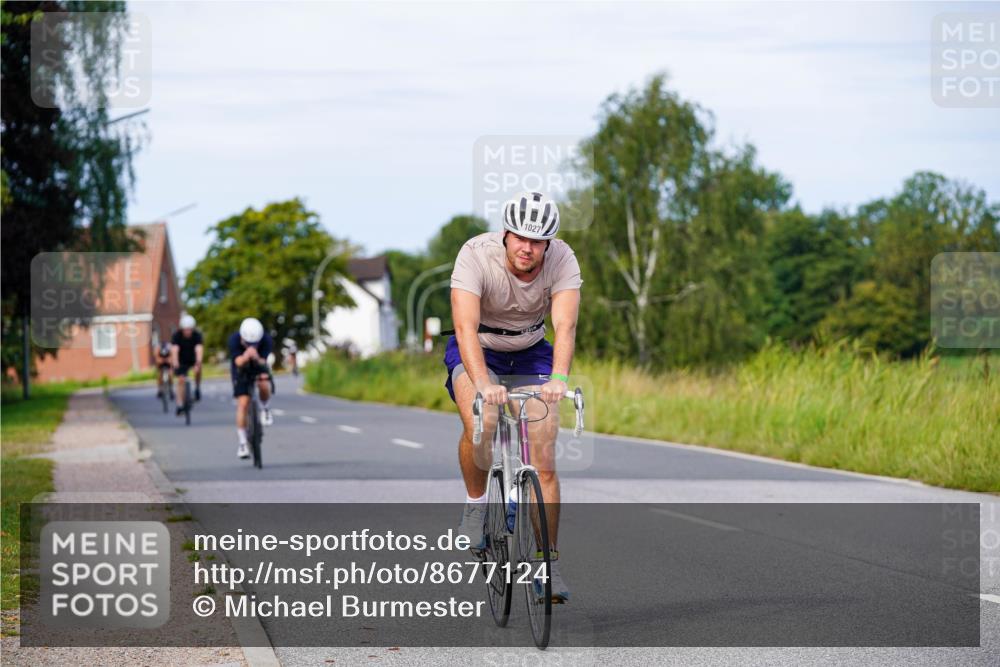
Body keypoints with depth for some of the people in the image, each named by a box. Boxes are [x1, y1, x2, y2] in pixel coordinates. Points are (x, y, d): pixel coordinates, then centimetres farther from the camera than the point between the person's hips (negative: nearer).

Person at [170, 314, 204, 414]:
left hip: (193, 360, 1)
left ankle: (197, 388, -2)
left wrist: (199, 360, -59)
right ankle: (180, 405, -4)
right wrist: (175, 362, -56)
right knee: (180, 380, -11)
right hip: (182, 361, -1)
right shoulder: (177, 335, -23)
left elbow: (199, 348, -38)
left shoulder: (197, 335, -23)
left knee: (197, 370, -27)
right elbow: (174, 349, -37)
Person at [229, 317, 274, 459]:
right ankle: (242, 444, -3)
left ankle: (265, 410, 1)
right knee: (243, 403, -12)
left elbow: (262, 362, -36)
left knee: (264, 384, -32)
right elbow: (239, 362, -42)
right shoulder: (234, 340, -32)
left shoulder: (266, 340, -29)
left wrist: (257, 358, -59)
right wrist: (246, 356, -64)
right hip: (241, 368, -1)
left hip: (258, 364, 1)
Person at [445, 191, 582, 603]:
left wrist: (558, 379, -54)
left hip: (531, 353, 2)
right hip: (478, 351, -2)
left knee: (544, 457, -8)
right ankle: (475, 503, -4)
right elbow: (466, 326, -40)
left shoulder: (562, 259, -24)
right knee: (480, 425, -32)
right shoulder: (476, 254, -30)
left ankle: (548, 565, 0)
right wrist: (483, 383, -56)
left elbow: (565, 325, -35)